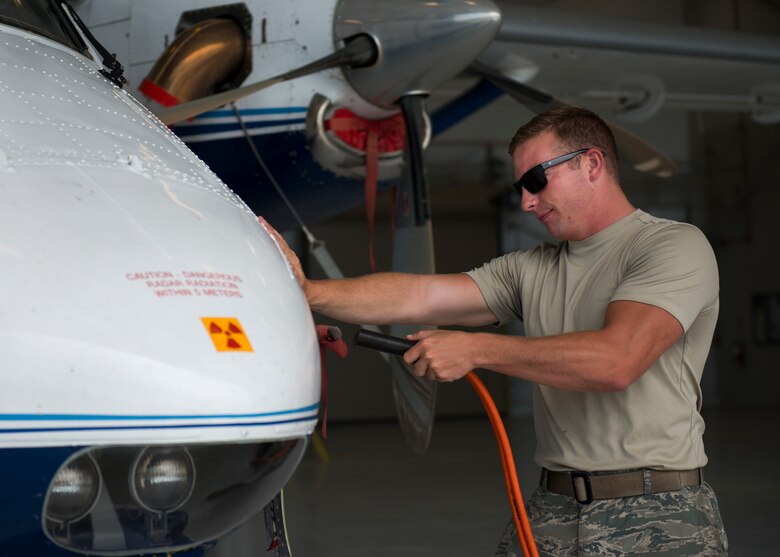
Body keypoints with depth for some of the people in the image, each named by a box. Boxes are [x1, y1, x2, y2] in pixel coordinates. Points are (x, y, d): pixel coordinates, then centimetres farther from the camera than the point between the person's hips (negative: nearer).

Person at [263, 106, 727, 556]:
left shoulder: (675, 246, -6)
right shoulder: (531, 270, 14)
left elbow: (616, 360, -20)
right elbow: (420, 296, 4)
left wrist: (474, 349, -14)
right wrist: (309, 292, -8)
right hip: (552, 510, 5)